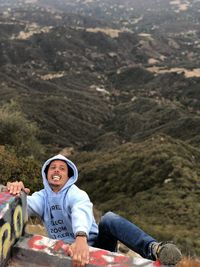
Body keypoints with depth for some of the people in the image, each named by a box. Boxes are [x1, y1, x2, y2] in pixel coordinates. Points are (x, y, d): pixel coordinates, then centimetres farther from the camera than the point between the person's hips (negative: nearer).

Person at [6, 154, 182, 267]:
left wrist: (81, 238, -55)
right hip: (67, 252, 3)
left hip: (93, 246, -3)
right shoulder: (42, 197, 5)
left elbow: (81, 213, -32)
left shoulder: (76, 194, -8)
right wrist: (19, 193, -42)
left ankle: (153, 249, -51)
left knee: (109, 219, -30)